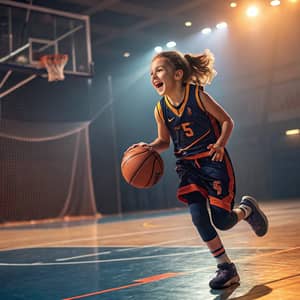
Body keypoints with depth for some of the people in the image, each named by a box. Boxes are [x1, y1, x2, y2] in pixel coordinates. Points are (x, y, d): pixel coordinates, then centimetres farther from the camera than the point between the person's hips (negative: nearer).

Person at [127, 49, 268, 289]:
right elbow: (164, 141, 11)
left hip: (213, 161, -4)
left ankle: (247, 209, 30)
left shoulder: (198, 95, -14)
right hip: (188, 166, 4)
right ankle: (226, 268, 7)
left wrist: (220, 144, -22)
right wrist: (149, 147, -9)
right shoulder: (161, 110, -2)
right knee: (198, 215, -11)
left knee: (221, 221, -7)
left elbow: (227, 121, -6)